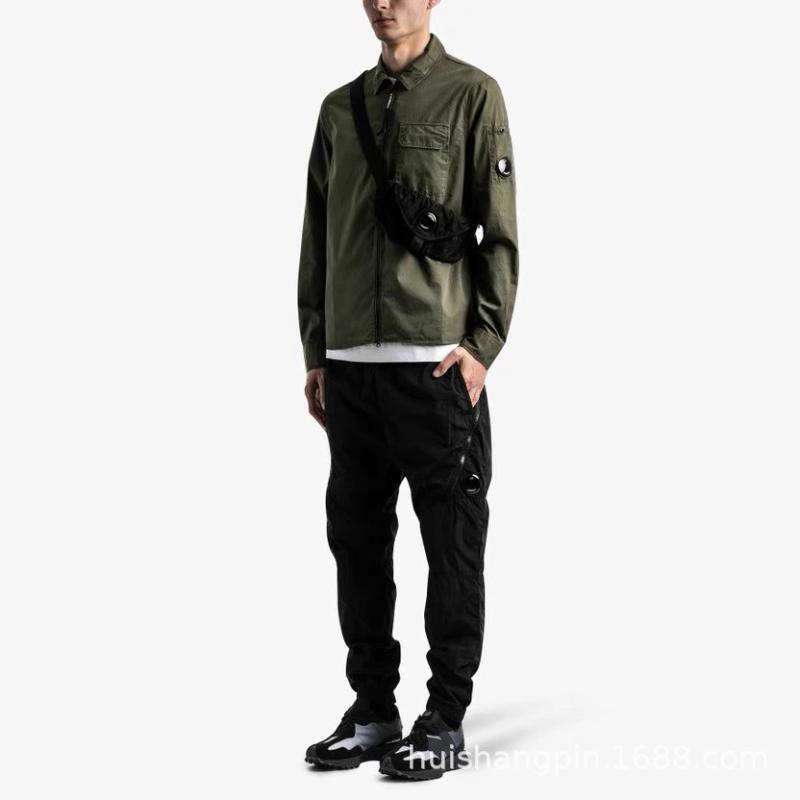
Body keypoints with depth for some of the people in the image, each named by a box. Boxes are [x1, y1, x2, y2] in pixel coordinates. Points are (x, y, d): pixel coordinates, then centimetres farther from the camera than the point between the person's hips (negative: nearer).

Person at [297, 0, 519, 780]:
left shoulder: (471, 95, 0)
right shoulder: (339, 109, 13)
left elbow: (500, 233, -3)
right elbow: (317, 239, 15)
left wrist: (483, 344, -10)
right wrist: (316, 352, 10)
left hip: (437, 364, -5)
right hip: (350, 365, 5)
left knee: (451, 546, 1)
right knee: (358, 541, 8)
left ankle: (445, 721, 9)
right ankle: (371, 710, 18)